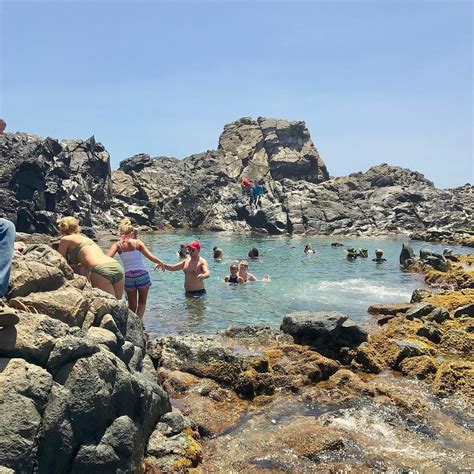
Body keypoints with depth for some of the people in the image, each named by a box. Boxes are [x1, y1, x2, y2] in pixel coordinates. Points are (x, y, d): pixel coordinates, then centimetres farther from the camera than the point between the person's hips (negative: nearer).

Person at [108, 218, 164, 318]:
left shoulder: (117, 245, -1)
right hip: (142, 274, -1)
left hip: (128, 277, 1)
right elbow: (150, 256, -9)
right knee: (142, 302, 15)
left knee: (132, 305, 17)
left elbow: (108, 258, -15)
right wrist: (161, 262, 3)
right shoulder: (137, 242, -3)